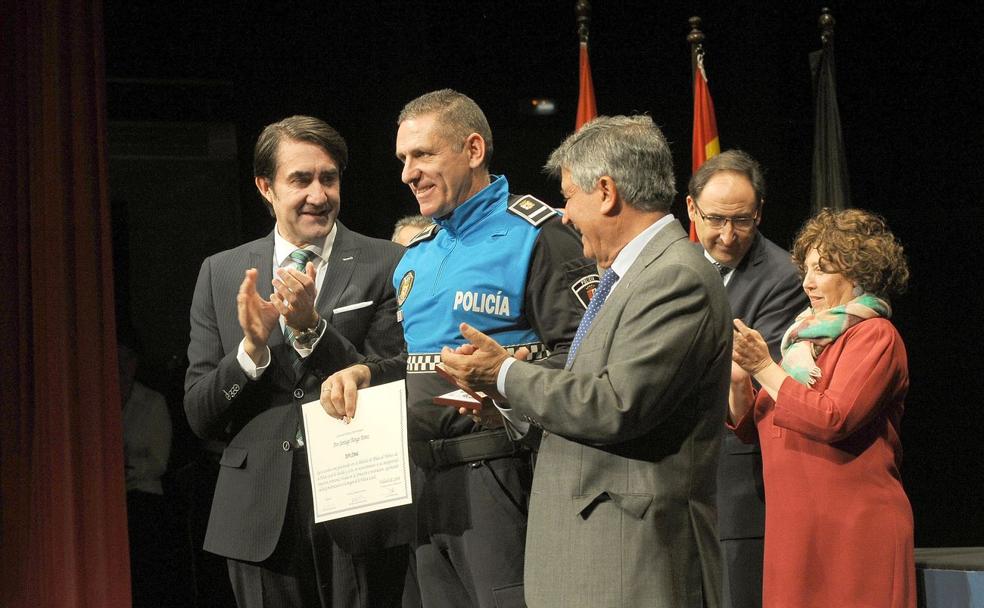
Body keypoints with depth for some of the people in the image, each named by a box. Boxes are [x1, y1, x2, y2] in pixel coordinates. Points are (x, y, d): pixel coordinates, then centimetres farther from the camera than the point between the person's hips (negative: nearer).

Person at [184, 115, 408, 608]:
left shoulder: (386, 267, 0)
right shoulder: (221, 274, 8)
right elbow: (199, 416, 6)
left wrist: (313, 328, -15)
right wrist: (251, 347, -11)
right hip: (261, 519, 2)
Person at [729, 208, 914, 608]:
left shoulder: (875, 335, -5)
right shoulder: (807, 336, 19)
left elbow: (833, 419, -19)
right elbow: (750, 428, 16)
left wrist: (765, 368, -14)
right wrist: (738, 380, -3)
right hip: (797, 529, 7)